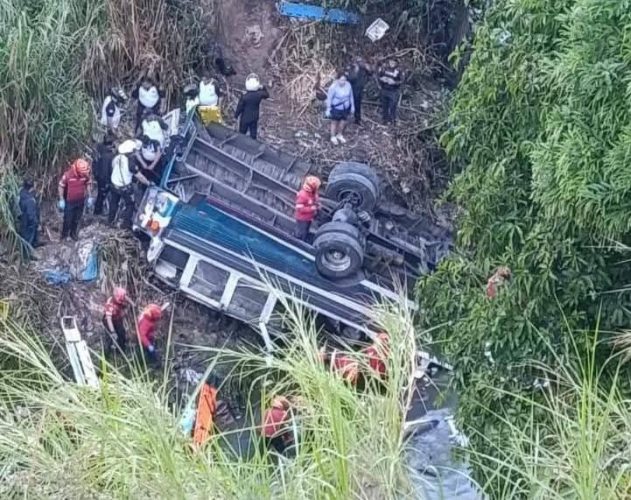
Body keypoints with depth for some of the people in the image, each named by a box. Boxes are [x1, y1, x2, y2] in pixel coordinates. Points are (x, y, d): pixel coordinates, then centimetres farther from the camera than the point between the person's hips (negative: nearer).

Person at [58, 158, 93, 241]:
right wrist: (61, 200, -13)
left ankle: (73, 233, 39)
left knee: (77, 219, 18)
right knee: (68, 219, 7)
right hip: (69, 202, -4)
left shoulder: (86, 174, -14)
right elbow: (60, 187, -14)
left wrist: (89, 197, 5)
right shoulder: (67, 175, -26)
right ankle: (64, 236, 27)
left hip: (80, 201, 4)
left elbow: (88, 184, 5)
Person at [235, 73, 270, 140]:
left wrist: (236, 115, 4)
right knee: (253, 134, 14)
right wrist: (263, 88, 9)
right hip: (254, 118, 3)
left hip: (245, 118, -3)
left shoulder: (244, 97, -23)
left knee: (242, 134, 14)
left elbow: (239, 108, -12)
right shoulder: (259, 95, -16)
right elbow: (267, 95, 8)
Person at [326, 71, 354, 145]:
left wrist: (352, 106, 9)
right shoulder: (333, 87, -28)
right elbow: (329, 98, -16)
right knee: (335, 122, 17)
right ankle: (333, 137, 41)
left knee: (343, 122, 20)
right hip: (336, 108, -4)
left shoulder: (348, 85, -16)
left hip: (345, 108, 4)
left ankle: (339, 135, 47)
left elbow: (350, 95, 0)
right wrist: (328, 109, -10)